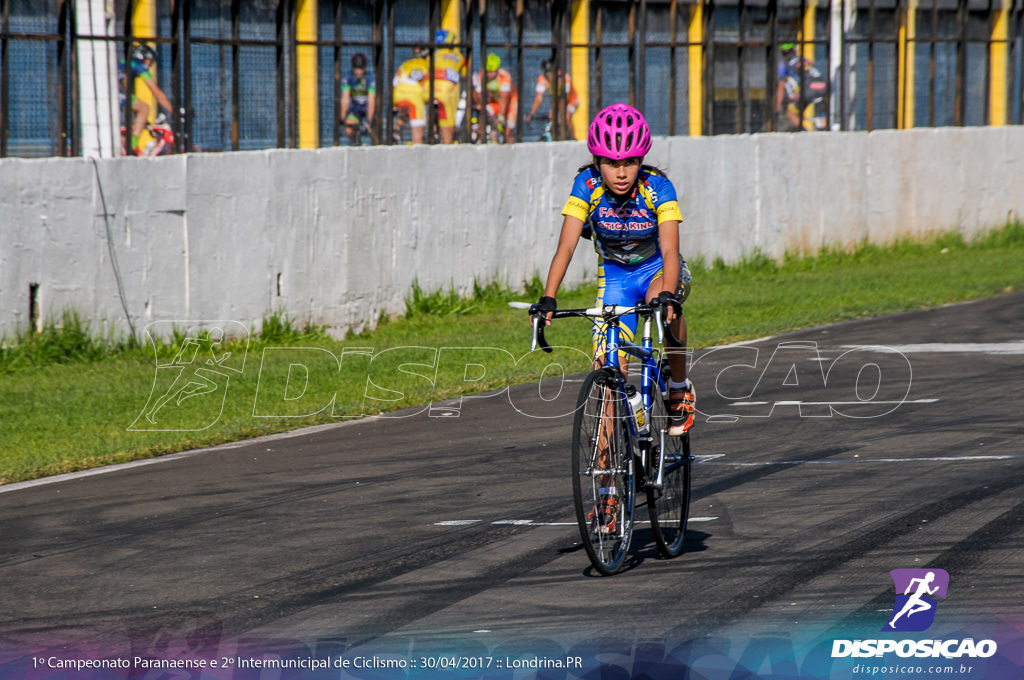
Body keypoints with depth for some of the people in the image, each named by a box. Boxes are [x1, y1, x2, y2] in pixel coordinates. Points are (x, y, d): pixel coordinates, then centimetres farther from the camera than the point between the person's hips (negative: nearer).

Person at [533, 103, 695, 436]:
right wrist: (548, 300, -42)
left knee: (662, 302, -37)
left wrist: (666, 296, -55)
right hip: (614, 275, 2)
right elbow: (566, 247, -29)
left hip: (657, 269, -2)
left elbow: (669, 249, -37)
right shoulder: (587, 186, -22)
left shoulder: (657, 187, -26)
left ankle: (680, 387, -15)